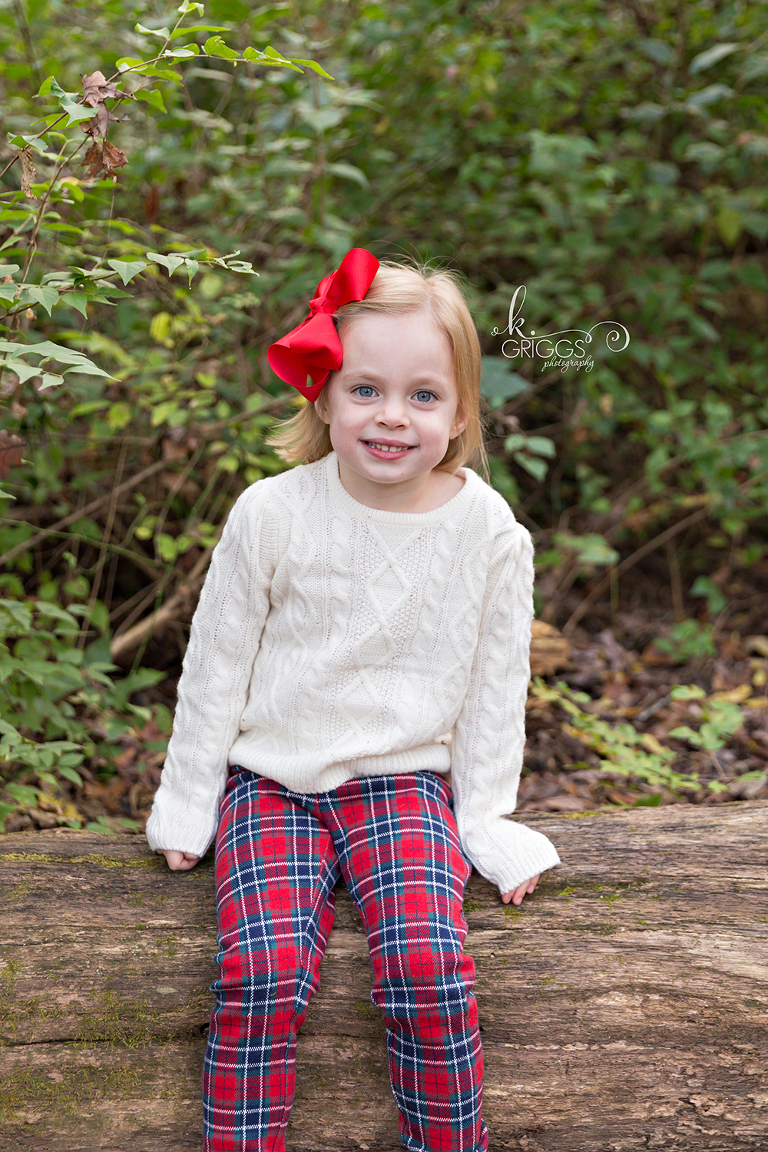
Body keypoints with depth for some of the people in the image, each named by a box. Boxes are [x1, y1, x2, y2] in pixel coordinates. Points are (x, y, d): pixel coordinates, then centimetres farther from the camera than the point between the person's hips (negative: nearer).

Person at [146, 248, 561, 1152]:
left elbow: (496, 686, 5)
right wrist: (186, 804, 5)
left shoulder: (488, 531, -6)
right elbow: (216, 662, 2)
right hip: (271, 779, 0)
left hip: (405, 778, 0)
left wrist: (485, 821, 5)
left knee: (427, 962, -23)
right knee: (262, 968, -23)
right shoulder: (272, 514, -9)